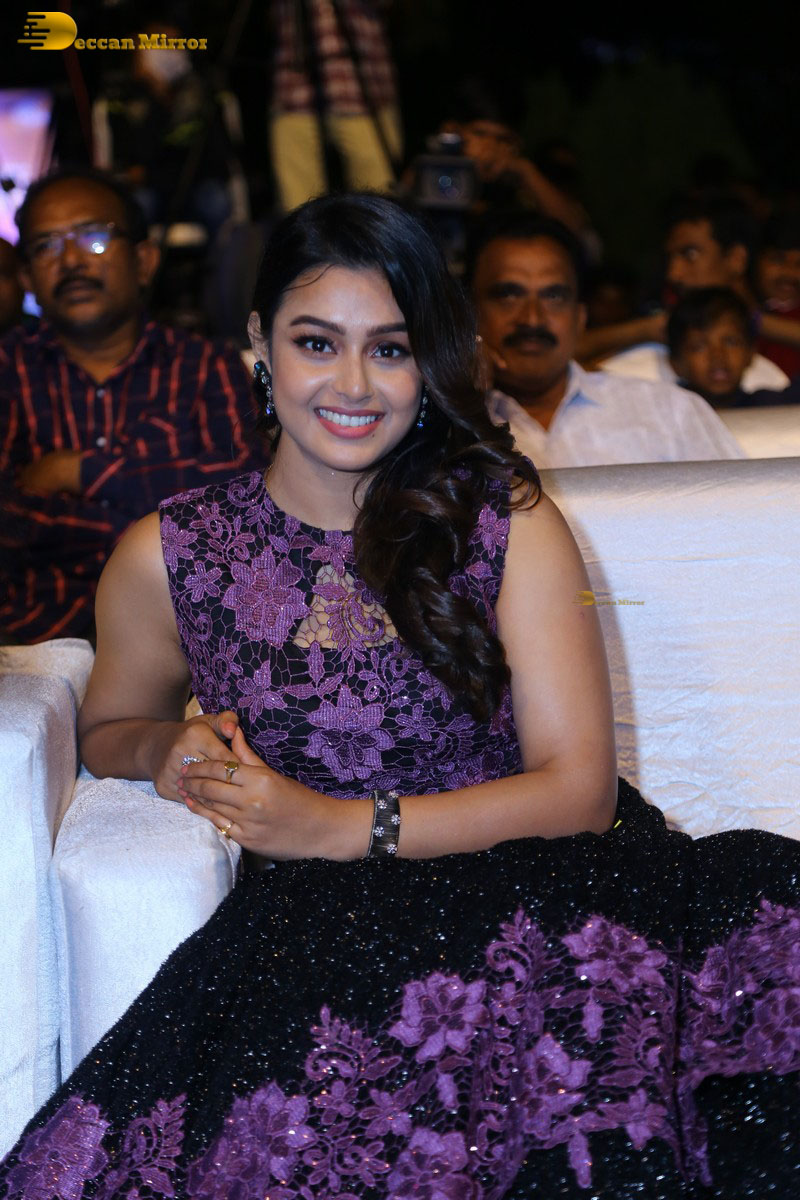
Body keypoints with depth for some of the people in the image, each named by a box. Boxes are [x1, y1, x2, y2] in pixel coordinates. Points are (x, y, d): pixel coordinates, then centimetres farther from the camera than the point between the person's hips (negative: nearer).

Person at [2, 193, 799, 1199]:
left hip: (519, 885, 1)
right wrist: (169, 751, 1)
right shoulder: (168, 560, 7)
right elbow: (107, 728, 27)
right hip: (318, 922, 0)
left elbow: (580, 786, -2)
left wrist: (341, 826, -10)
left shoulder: (507, 521, 4)